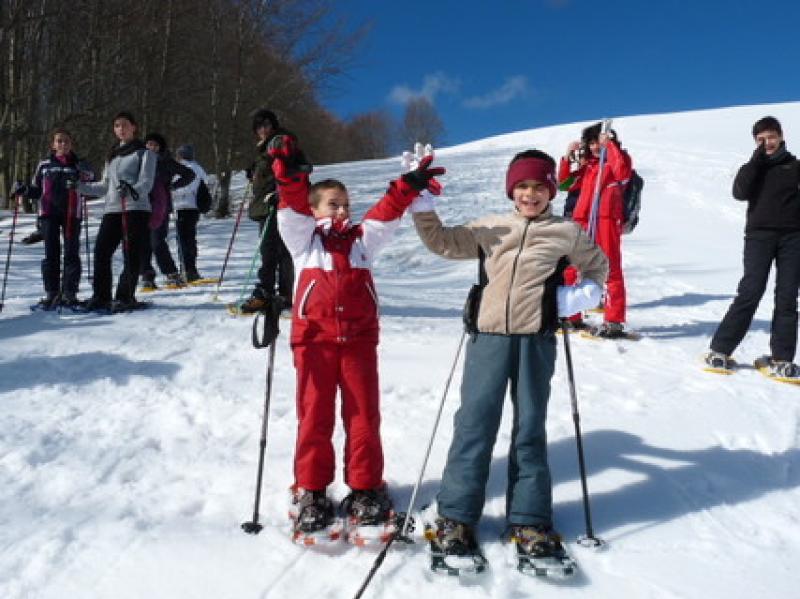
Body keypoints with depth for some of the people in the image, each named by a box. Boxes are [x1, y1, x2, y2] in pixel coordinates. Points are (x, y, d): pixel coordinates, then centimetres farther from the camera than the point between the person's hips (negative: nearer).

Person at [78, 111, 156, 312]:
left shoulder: (144, 153, 5)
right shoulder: (112, 156, 24)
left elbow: (146, 182, -8)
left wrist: (132, 190, -29)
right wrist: (79, 186, 19)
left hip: (136, 208, -6)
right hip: (112, 209, 6)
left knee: (131, 255, -8)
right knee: (101, 251, -3)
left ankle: (125, 297, 0)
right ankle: (101, 297, 5)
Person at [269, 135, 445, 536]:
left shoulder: (362, 239, 17)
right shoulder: (303, 238, 10)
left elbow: (386, 213, 3)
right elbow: (293, 205, -6)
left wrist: (408, 186, -13)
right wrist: (289, 171, -23)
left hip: (359, 340, 2)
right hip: (314, 340, -2)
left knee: (364, 415, 4)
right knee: (314, 416, 2)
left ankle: (365, 488, 16)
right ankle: (310, 490, 14)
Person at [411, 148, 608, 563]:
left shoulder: (567, 232, 8)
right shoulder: (489, 229, 11)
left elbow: (598, 266, 22)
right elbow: (442, 242, 15)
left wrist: (580, 296, 3)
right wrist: (421, 202, 2)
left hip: (536, 341, 0)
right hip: (489, 336, 1)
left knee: (530, 428, 7)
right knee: (475, 422, -1)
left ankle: (530, 520, 17)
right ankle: (456, 515, 9)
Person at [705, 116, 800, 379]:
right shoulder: (753, 168, 11)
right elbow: (740, 192, -8)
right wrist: (757, 159, -6)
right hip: (759, 236, -1)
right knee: (750, 293, -11)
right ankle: (720, 349, -8)